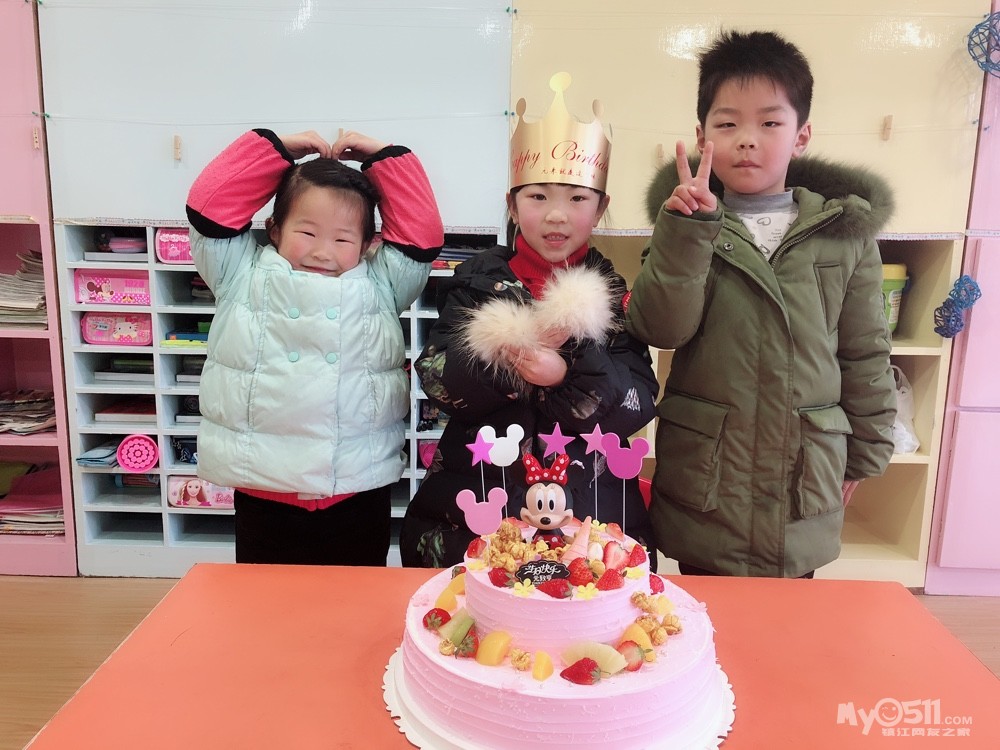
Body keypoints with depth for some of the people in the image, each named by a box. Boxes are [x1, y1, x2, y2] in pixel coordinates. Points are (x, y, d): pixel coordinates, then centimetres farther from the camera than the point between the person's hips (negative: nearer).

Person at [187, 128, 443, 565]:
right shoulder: (243, 275, 4)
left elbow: (421, 233, 1)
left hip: (361, 494, 1)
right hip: (263, 496, 0)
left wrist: (384, 156, 5)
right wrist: (278, 148, 3)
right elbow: (209, 204, 0)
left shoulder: (381, 285, 6)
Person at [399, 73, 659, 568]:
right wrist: (512, 357, -23)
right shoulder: (477, 280, 3)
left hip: (592, 509, 1)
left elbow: (638, 403, -8)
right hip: (476, 501, 0)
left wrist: (572, 355, -22)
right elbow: (436, 378, -8)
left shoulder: (614, 291, 3)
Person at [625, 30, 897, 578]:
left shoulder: (845, 232, 1)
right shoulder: (688, 223, -1)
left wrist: (863, 455, 12)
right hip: (702, 478, -1)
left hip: (805, 481, 1)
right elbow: (662, 329, -14)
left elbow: (865, 353, 8)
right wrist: (686, 229, -24)